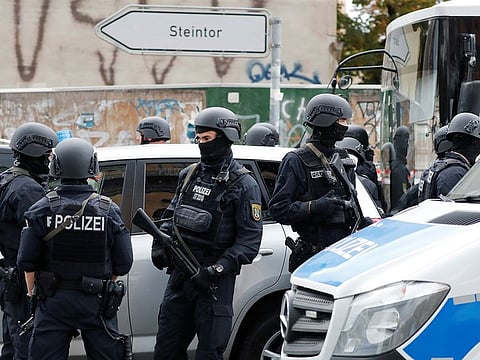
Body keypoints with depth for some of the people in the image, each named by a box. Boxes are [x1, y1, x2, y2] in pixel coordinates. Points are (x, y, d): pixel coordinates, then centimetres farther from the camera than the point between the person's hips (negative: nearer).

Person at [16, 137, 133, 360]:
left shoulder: (41, 210, -6)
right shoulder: (108, 210, -4)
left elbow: (27, 262, -6)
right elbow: (123, 263, -2)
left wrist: (33, 294, 9)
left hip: (53, 301, 0)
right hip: (96, 303, 0)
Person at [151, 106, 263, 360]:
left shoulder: (242, 185, -7)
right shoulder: (189, 175, 13)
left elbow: (249, 240, -13)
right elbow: (171, 216, 22)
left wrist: (216, 270, -22)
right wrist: (159, 244, 2)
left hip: (215, 281, -6)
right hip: (180, 273, 6)